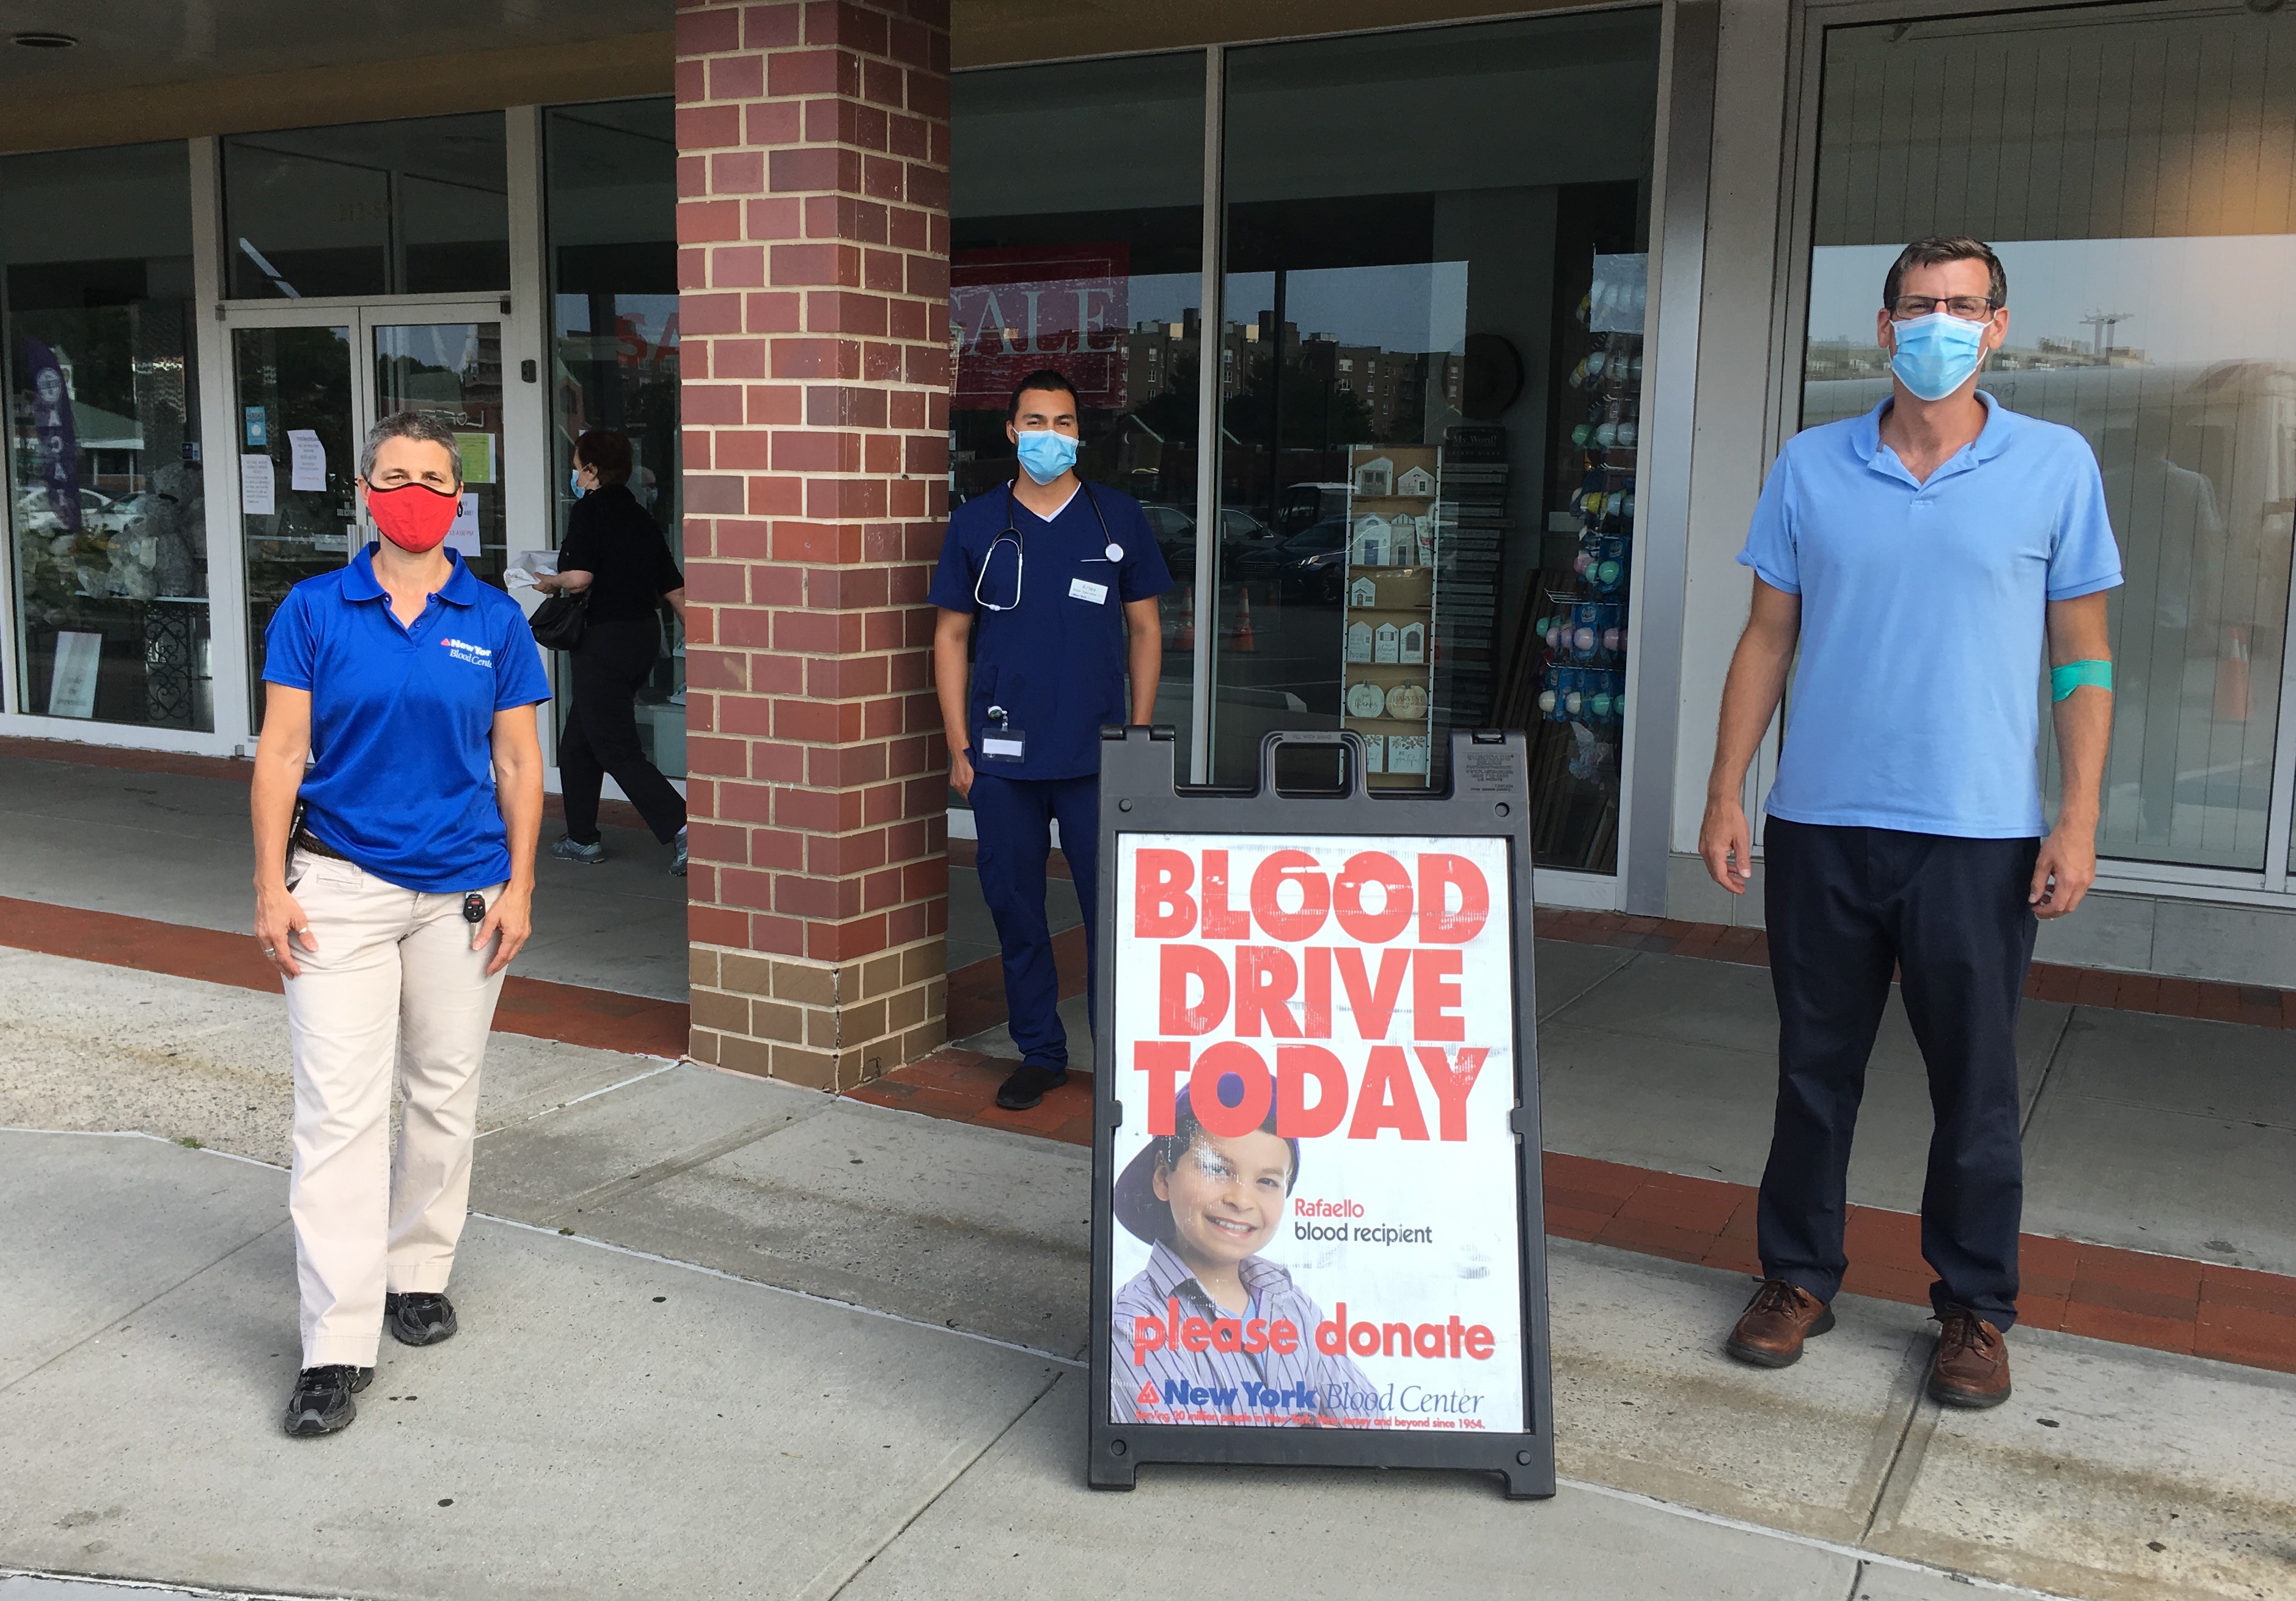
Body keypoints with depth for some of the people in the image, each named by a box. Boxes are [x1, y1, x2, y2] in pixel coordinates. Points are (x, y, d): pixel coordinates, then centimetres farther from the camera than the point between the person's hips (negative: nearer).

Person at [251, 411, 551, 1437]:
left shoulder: (494, 620, 3)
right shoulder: (313, 611, 0)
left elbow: (517, 762, 5)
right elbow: (281, 751, 0)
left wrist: (518, 887, -1)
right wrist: (271, 886, -6)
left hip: (461, 889, 2)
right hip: (339, 886, -2)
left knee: (444, 1099, 13)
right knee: (338, 1111, -7)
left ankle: (418, 1273, 33)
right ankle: (338, 1347, -4)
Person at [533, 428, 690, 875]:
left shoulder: (590, 509, -10)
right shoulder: (639, 516, 12)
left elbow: (580, 577, -22)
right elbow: (674, 588, 11)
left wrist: (549, 582, -2)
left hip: (607, 640, -8)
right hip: (645, 633, 8)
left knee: (616, 749, -4)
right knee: (578, 741, 19)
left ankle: (680, 826, -16)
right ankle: (583, 839, 25)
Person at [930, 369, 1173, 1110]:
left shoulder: (1119, 518, 5)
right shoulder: (975, 523, 5)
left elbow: (1145, 630, 8)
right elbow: (951, 636, 8)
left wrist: (1140, 736, 2)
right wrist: (958, 746, 2)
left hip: (1098, 756, -1)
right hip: (1003, 757, 1)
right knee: (1015, 908, 8)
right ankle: (1039, 1053, 22)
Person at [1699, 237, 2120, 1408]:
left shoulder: (2056, 467, 1)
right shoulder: (1810, 468, 5)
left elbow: (2082, 653, 3)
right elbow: (1768, 639, 8)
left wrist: (2080, 818, -5)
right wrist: (1725, 798, 3)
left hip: (1980, 833, -1)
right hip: (1820, 825, 2)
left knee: (1977, 1085, 7)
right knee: (1814, 1069, 12)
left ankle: (1975, 1309, 24)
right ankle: (1798, 1277, 27)